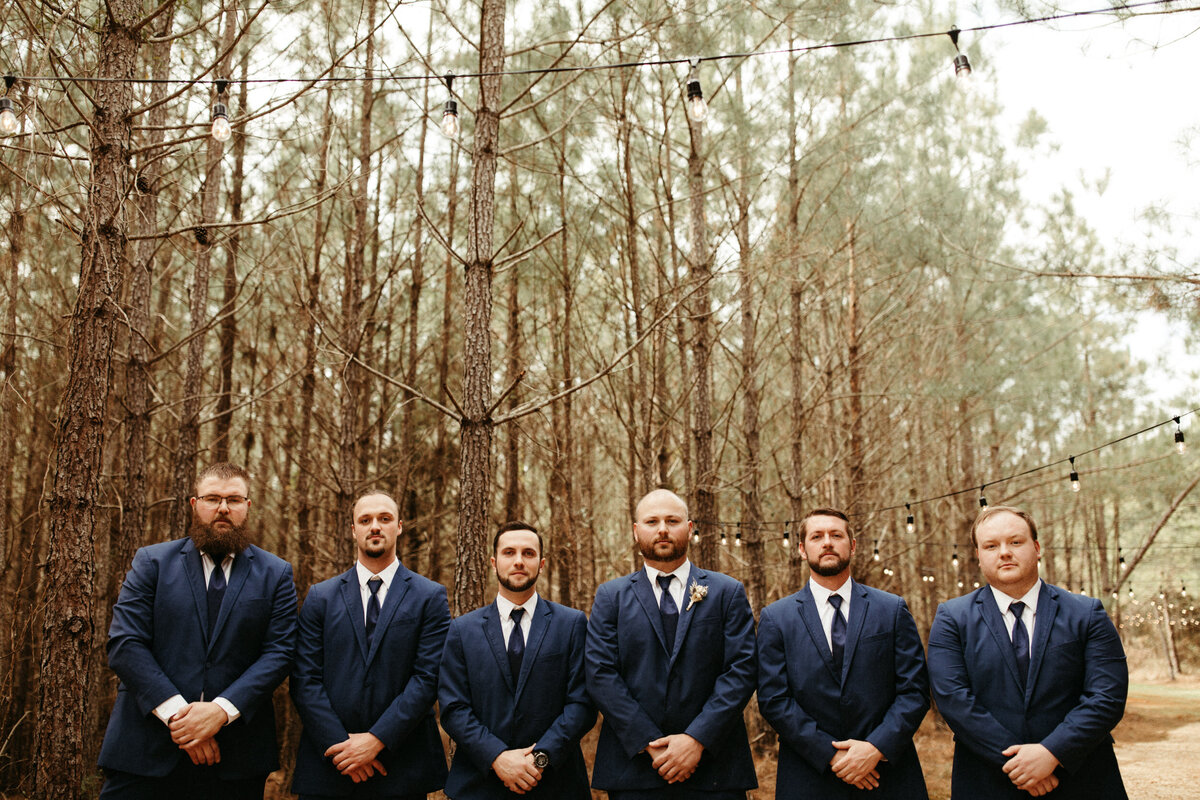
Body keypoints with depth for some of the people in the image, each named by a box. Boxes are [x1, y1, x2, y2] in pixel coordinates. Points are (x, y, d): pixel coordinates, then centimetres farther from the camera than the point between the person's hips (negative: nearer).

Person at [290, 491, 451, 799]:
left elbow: (428, 678, -6)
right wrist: (340, 745, -11)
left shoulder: (431, 597, 2)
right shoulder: (320, 597, 7)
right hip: (328, 765, 1)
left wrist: (377, 739, -14)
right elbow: (305, 680, 0)